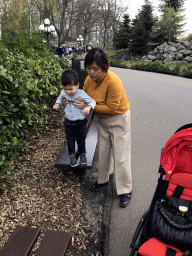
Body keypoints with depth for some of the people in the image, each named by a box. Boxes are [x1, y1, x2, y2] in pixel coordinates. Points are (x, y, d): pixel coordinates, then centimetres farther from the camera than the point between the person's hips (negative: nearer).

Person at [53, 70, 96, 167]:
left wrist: (88, 107, -40)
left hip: (81, 123, -2)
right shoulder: (64, 93, -6)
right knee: (70, 141, 13)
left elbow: (92, 102, -20)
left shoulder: (81, 94, -21)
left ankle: (82, 154, 38)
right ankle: (72, 155, 33)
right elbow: (60, 98, 17)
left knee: (81, 140, 16)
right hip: (69, 123, 3)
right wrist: (57, 104, -1)